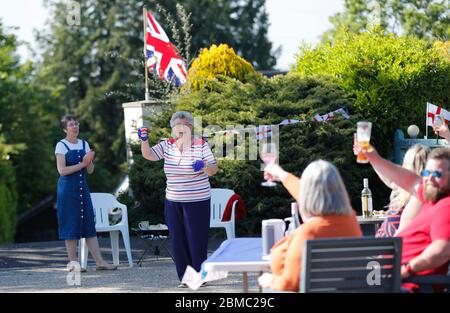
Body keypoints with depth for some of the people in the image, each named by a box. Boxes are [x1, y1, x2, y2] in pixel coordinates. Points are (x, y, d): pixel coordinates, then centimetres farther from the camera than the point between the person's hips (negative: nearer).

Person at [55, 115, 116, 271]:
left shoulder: (84, 144, 11)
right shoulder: (61, 145, -4)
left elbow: (90, 170, 10)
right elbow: (62, 170, -13)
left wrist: (89, 161, -11)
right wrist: (82, 164, -15)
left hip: (83, 188, 5)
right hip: (68, 188, -5)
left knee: (89, 224, 3)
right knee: (71, 225, -3)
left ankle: (100, 261, 1)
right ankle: (73, 263, 3)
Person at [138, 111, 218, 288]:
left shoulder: (201, 145, -5)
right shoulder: (167, 145, 5)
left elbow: (213, 170, -4)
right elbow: (148, 154, -4)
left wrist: (205, 167, -26)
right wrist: (144, 140, -22)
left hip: (197, 201, -4)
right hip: (173, 202, 4)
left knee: (196, 240, -1)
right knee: (178, 240, 7)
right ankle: (185, 278, 16)